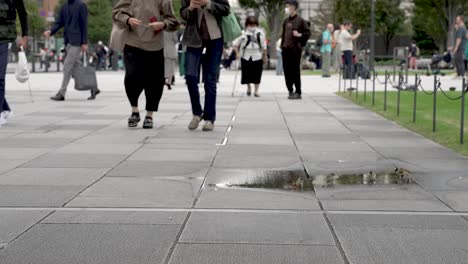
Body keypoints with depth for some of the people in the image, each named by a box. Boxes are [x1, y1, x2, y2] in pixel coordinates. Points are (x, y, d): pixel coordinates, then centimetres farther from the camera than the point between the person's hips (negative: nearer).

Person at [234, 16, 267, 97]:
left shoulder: (260, 33, 5)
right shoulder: (243, 33, 1)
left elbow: (264, 47, 11)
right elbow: (236, 44, 6)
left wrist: (265, 57, 12)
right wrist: (237, 53, -5)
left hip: (257, 56, 1)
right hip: (246, 57, 0)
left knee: (257, 74, -1)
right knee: (247, 73, 1)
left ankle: (256, 90, 11)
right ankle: (249, 87, 29)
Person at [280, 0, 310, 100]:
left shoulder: (300, 20, -5)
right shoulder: (286, 21, 15)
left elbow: (308, 32, -5)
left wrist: (300, 35, -20)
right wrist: (282, 45, 14)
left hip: (295, 49, -6)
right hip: (286, 49, 6)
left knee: (295, 71, -4)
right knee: (287, 70, 5)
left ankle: (298, 92, 2)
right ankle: (290, 91, 14)